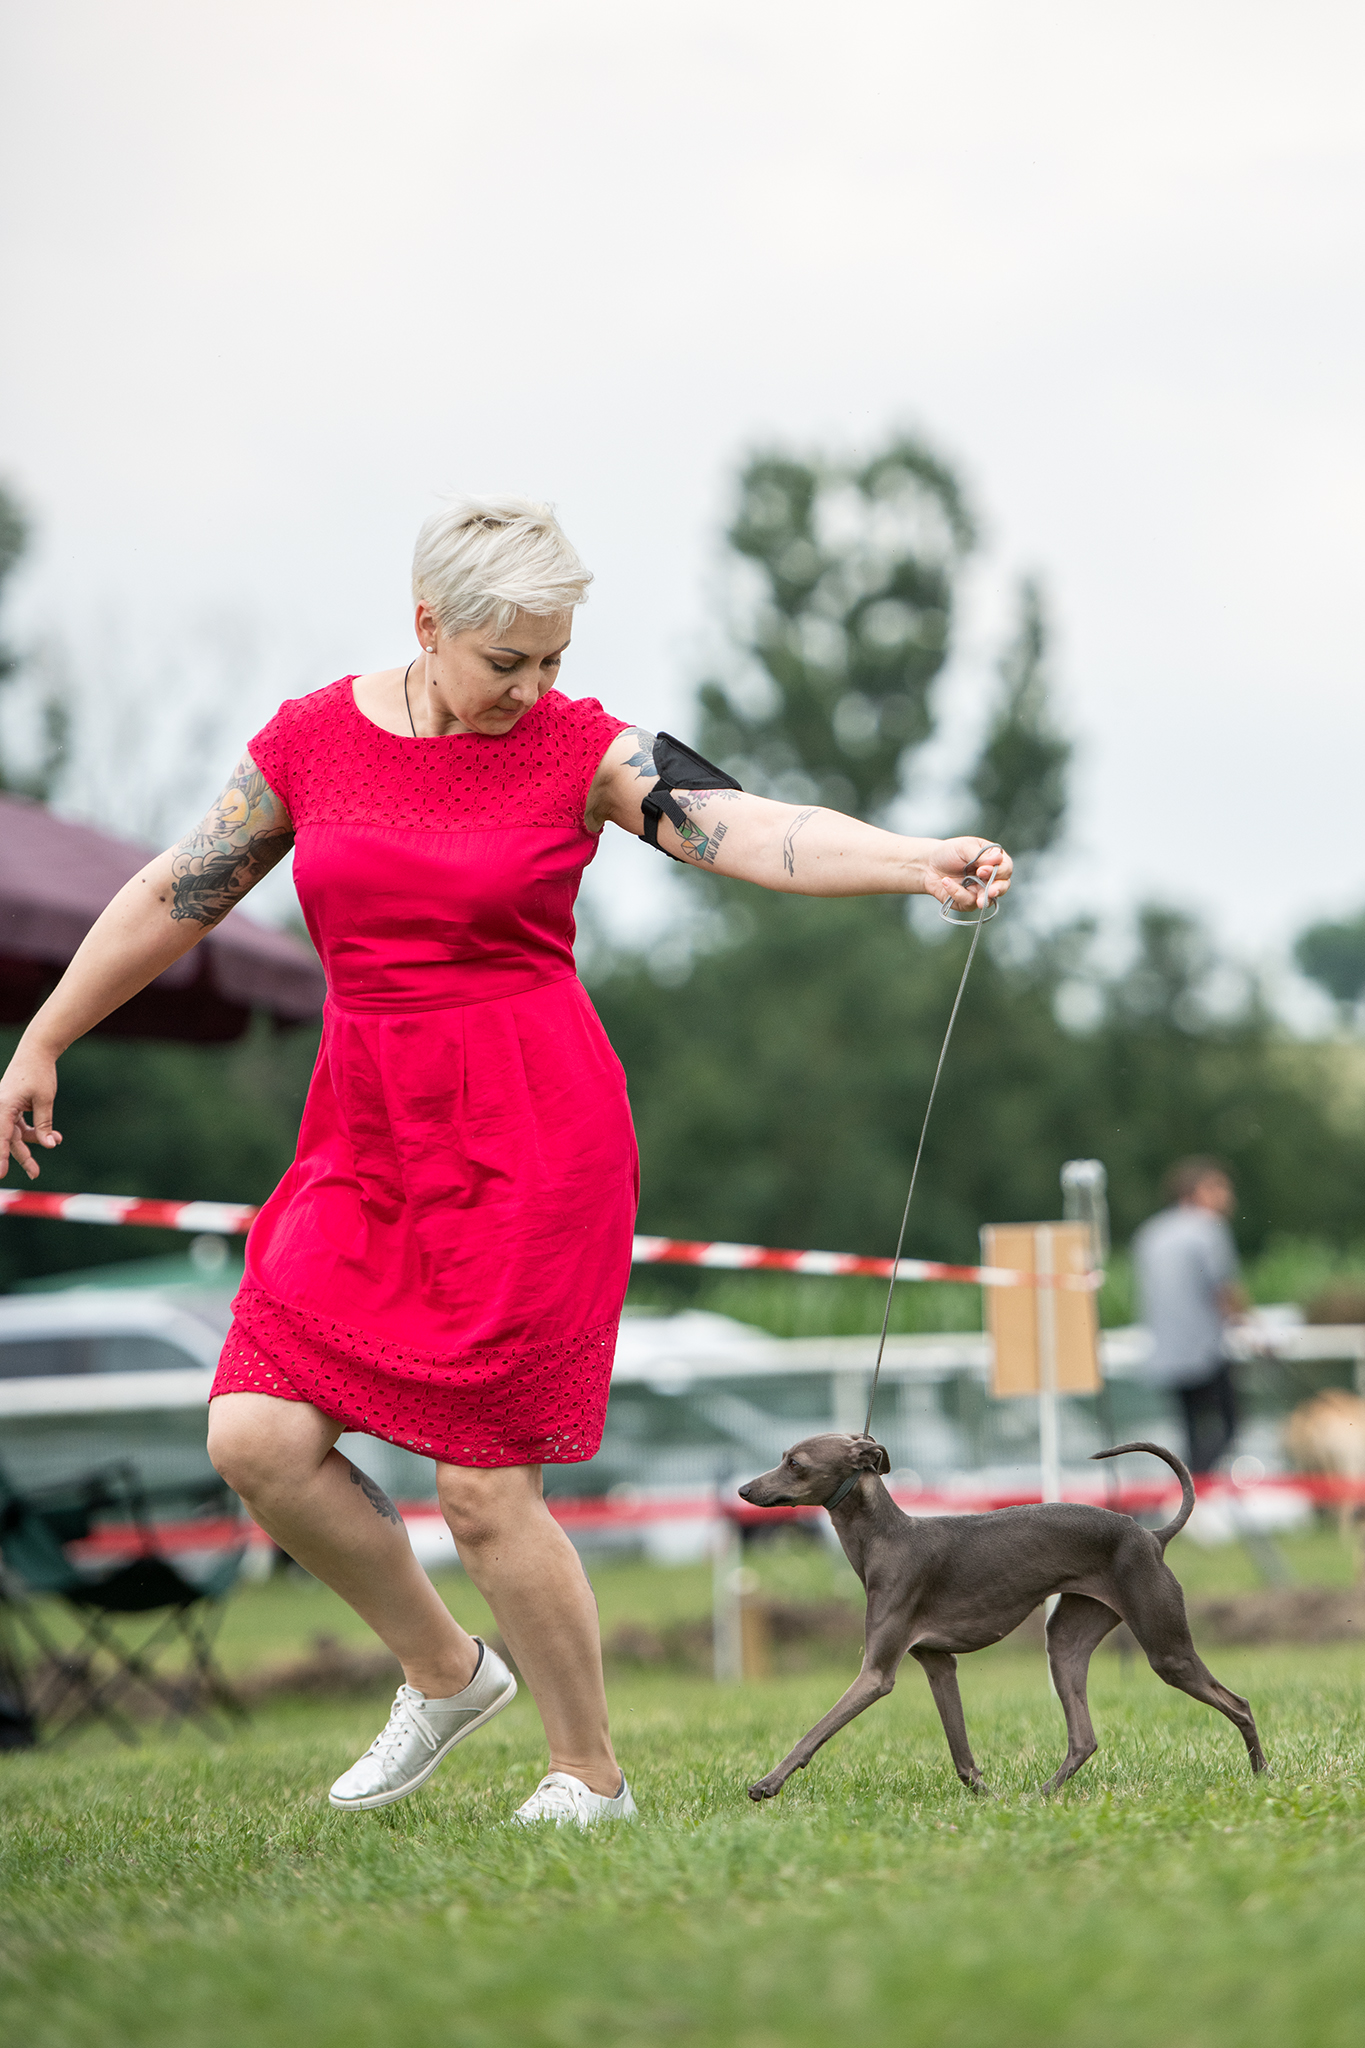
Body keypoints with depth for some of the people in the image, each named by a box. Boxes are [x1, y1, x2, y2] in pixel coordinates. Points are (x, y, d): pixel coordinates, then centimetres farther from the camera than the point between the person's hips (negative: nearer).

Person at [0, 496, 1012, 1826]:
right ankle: (443, 1670, 16)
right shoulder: (311, 739, 4)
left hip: (531, 1141, -4)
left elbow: (754, 832, -18)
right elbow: (177, 895, 14)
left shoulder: (583, 749, -4)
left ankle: (590, 1773, 13)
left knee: (484, 1492, -7)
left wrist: (915, 863, -36)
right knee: (258, 1439, -8)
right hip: (365, 1139, 4)